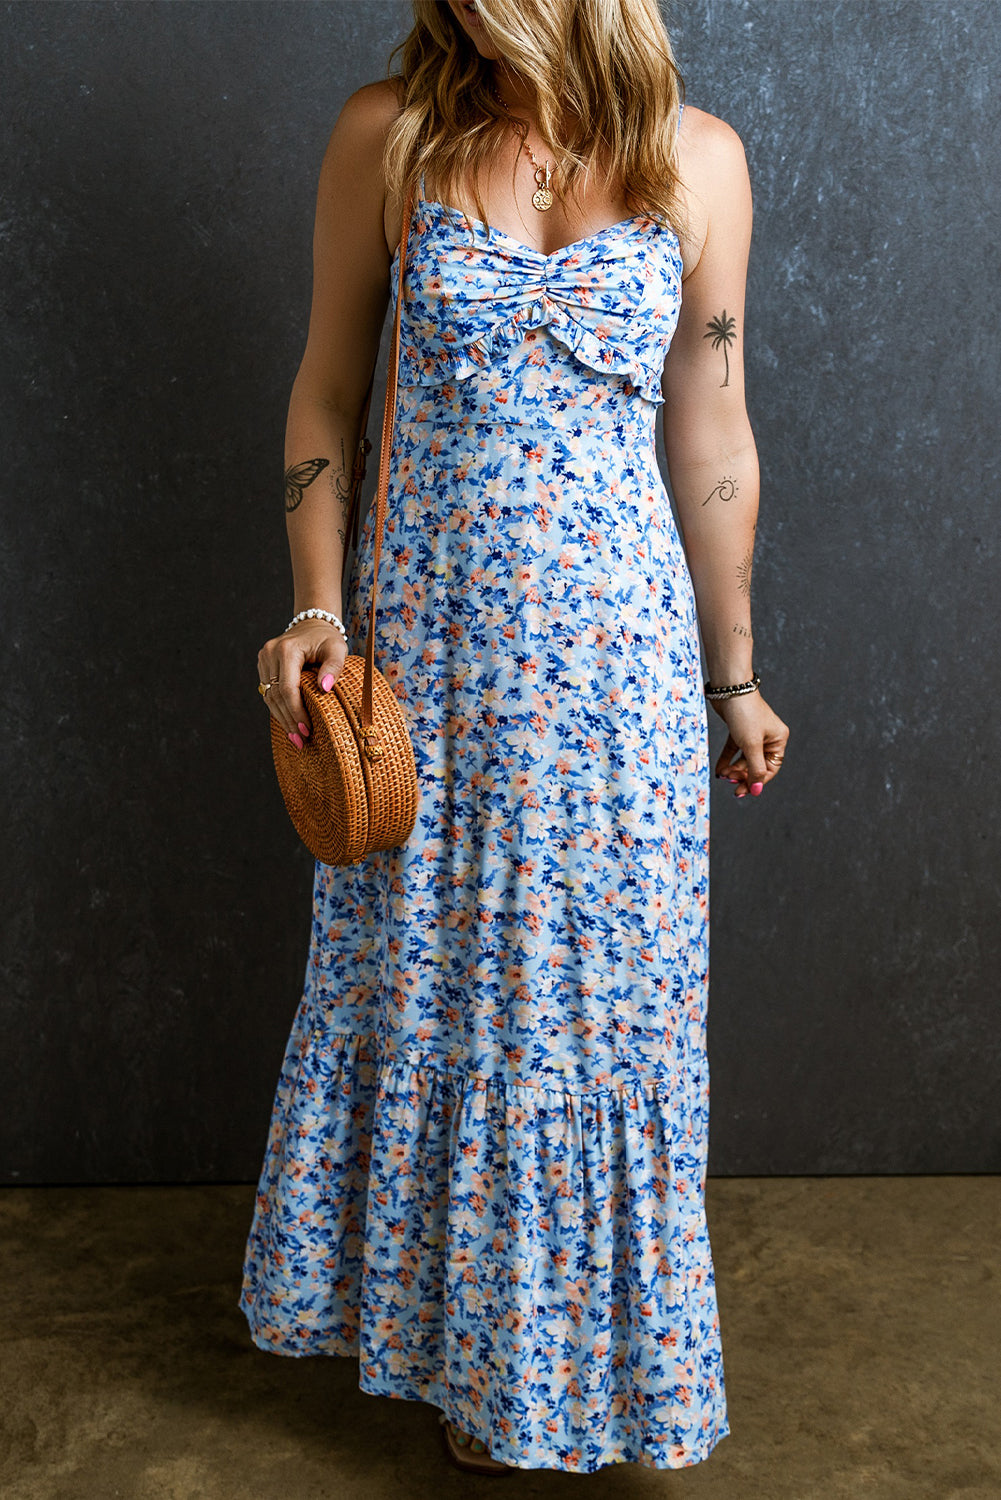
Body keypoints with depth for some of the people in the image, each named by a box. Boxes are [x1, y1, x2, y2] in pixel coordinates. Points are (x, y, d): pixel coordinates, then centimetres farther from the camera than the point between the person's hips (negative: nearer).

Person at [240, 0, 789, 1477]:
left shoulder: (698, 158, 0)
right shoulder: (387, 134, -1)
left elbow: (712, 440, 5)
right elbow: (326, 389, 6)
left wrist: (735, 676, 8)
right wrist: (318, 607, -5)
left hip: (620, 641, 0)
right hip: (431, 634, 0)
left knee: (612, 987, 9)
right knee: (433, 978, 11)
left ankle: (599, 1339, 34)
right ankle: (466, 1344, 37)